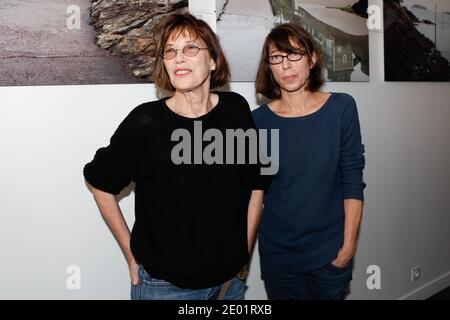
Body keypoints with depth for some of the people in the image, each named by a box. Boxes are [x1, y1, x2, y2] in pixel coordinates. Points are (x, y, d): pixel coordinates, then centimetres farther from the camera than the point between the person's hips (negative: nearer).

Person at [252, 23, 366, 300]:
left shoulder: (341, 107, -7)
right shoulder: (259, 120, -7)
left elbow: (352, 181, -5)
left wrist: (349, 245, -7)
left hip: (331, 252, 0)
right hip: (278, 253, 0)